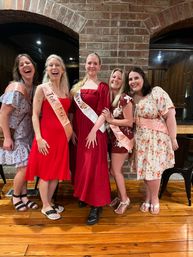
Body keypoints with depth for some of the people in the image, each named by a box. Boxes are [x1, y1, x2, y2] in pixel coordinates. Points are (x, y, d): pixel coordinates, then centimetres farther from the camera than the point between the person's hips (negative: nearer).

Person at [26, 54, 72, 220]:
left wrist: (71, 132, 9)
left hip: (62, 136, 6)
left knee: (57, 171, 14)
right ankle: (45, 206, 25)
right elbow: (35, 115, -8)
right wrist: (39, 138, -16)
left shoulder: (66, 90, 11)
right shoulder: (42, 89, -5)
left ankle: (50, 201, 34)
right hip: (46, 135, -5)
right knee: (45, 171, 6)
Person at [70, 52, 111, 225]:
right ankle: (84, 196, 35)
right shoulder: (78, 86, 11)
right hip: (79, 132, 6)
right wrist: (72, 130, 4)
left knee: (94, 166, -2)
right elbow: (73, 111, 11)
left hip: (95, 132, -5)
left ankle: (96, 205, 10)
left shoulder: (102, 87, -4)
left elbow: (104, 112, -10)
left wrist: (93, 131, -18)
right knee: (81, 165, 15)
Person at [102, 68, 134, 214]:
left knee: (116, 170, 0)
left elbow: (129, 122, -16)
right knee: (115, 169, 14)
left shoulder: (125, 99, -14)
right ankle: (120, 196, 32)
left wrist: (110, 120, -16)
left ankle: (125, 199, 21)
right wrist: (106, 119, -5)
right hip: (114, 138, 7)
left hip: (123, 138, -7)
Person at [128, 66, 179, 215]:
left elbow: (170, 115, -17)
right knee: (144, 168, 13)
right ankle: (148, 198, 33)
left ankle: (155, 199, 29)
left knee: (153, 169, 3)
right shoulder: (131, 98, 3)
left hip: (157, 137, -5)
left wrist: (173, 138, -17)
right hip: (140, 138, 5)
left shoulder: (156, 92, -14)